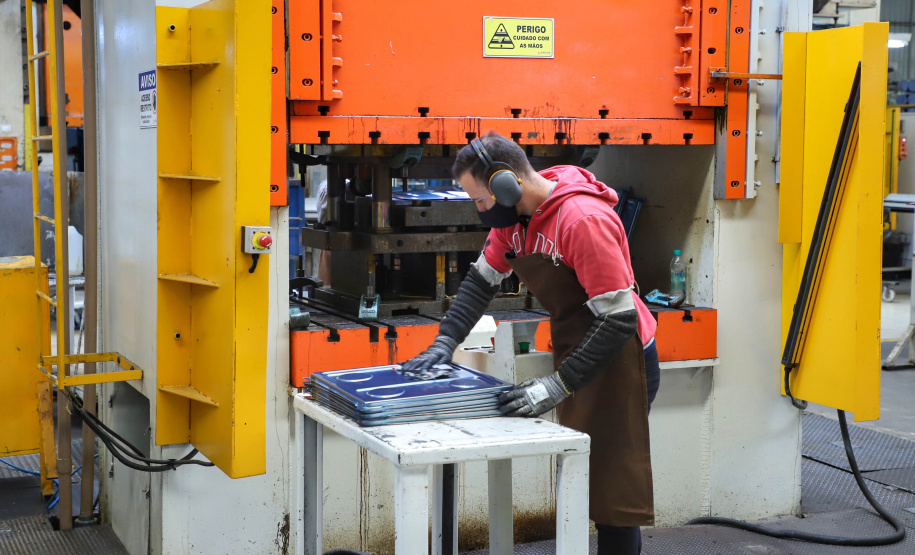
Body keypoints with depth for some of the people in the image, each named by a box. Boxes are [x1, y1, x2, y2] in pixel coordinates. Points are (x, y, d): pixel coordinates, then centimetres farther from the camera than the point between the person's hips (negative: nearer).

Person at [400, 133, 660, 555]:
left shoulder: (583, 220, -27)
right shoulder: (515, 213, -1)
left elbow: (619, 320, -27)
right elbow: (482, 280, 11)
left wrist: (557, 387, -28)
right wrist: (445, 342, -2)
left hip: (620, 361, -8)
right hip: (576, 359, 8)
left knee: (614, 487, -3)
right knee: (586, 483, 14)